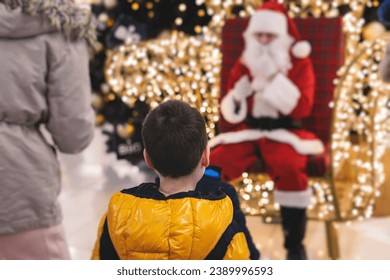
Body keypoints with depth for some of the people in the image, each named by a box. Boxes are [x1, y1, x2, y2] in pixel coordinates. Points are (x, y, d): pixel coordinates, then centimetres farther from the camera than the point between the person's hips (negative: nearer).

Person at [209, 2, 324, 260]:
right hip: (247, 131, 4)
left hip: (284, 132, -3)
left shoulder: (300, 64, 1)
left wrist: (273, 77, -18)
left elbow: (301, 108, -14)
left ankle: (295, 245, -19)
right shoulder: (244, 64, 11)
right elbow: (229, 116, 14)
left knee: (290, 168, -36)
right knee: (211, 165, -23)